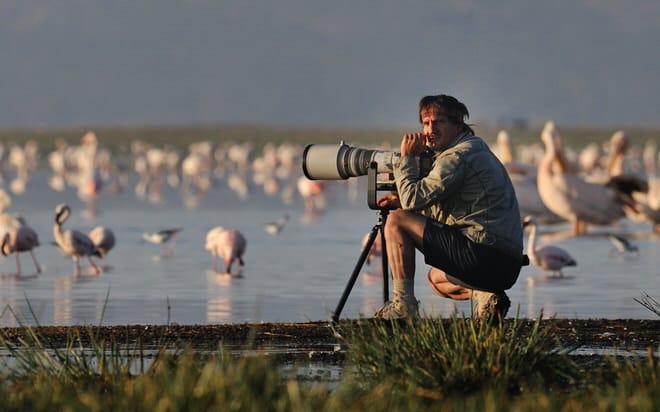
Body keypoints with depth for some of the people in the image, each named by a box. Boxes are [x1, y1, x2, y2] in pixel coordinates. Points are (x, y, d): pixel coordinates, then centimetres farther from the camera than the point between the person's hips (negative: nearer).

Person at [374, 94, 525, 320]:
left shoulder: (458, 156, -10)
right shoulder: (476, 150, 22)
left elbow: (414, 198, -14)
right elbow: (439, 213, 27)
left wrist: (407, 158, 0)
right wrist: (403, 203, 15)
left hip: (484, 255, -10)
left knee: (396, 221, -4)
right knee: (436, 277, 37)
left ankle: (403, 305, -3)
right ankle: (485, 296, 8)